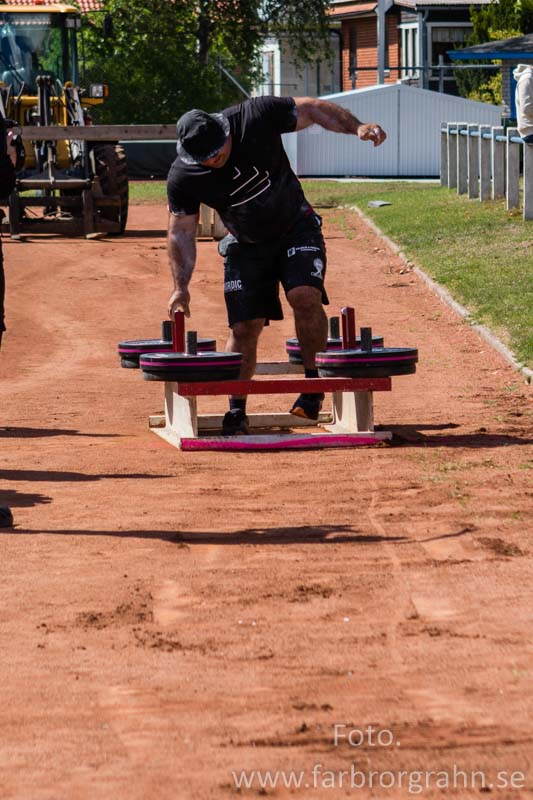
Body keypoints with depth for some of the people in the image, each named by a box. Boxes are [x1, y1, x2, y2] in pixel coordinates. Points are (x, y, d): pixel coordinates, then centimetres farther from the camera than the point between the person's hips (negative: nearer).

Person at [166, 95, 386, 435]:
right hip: (246, 246, 1)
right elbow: (181, 232, -8)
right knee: (245, 327, -5)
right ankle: (237, 410, 10)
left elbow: (311, 109, -11)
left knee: (305, 296, -24)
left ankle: (313, 382, -9)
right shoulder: (183, 178, -19)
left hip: (296, 228, -1)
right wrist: (182, 287, -11)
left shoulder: (258, 116, -24)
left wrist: (356, 127, -21)